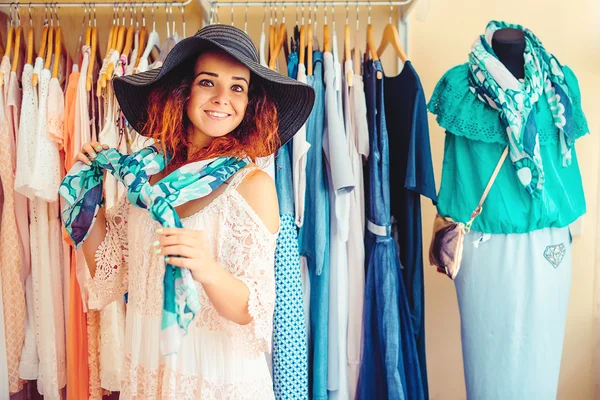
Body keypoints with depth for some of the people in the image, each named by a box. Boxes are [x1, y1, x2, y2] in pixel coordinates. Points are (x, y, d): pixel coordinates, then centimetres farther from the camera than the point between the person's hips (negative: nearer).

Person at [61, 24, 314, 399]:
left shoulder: (253, 183, -17)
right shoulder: (147, 172, -5)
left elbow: (253, 313, -19)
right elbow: (108, 275, 3)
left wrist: (207, 270, -37)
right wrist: (88, 193, -4)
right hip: (144, 369, 5)